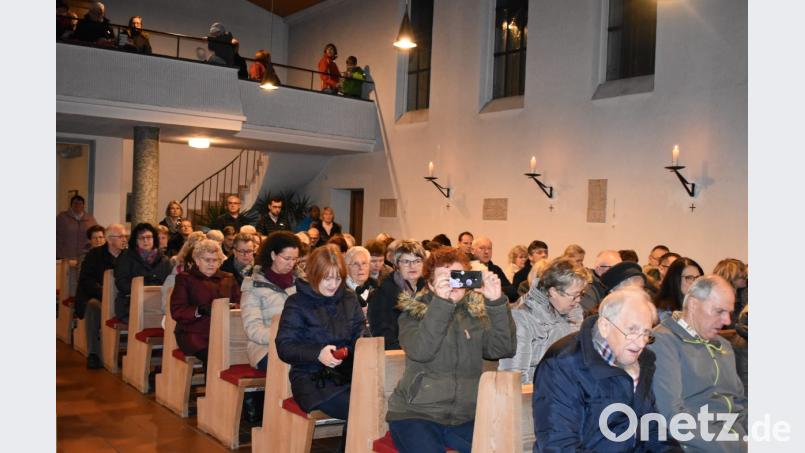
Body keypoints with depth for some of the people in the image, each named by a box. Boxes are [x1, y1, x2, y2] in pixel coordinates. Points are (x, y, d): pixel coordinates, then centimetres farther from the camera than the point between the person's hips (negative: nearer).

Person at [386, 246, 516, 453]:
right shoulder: (413, 312, 1)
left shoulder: (476, 312, 9)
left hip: (464, 417, 3)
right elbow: (420, 351, -18)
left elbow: (503, 349, -6)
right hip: (414, 413, -3)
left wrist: (497, 303, -16)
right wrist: (440, 302, -25)